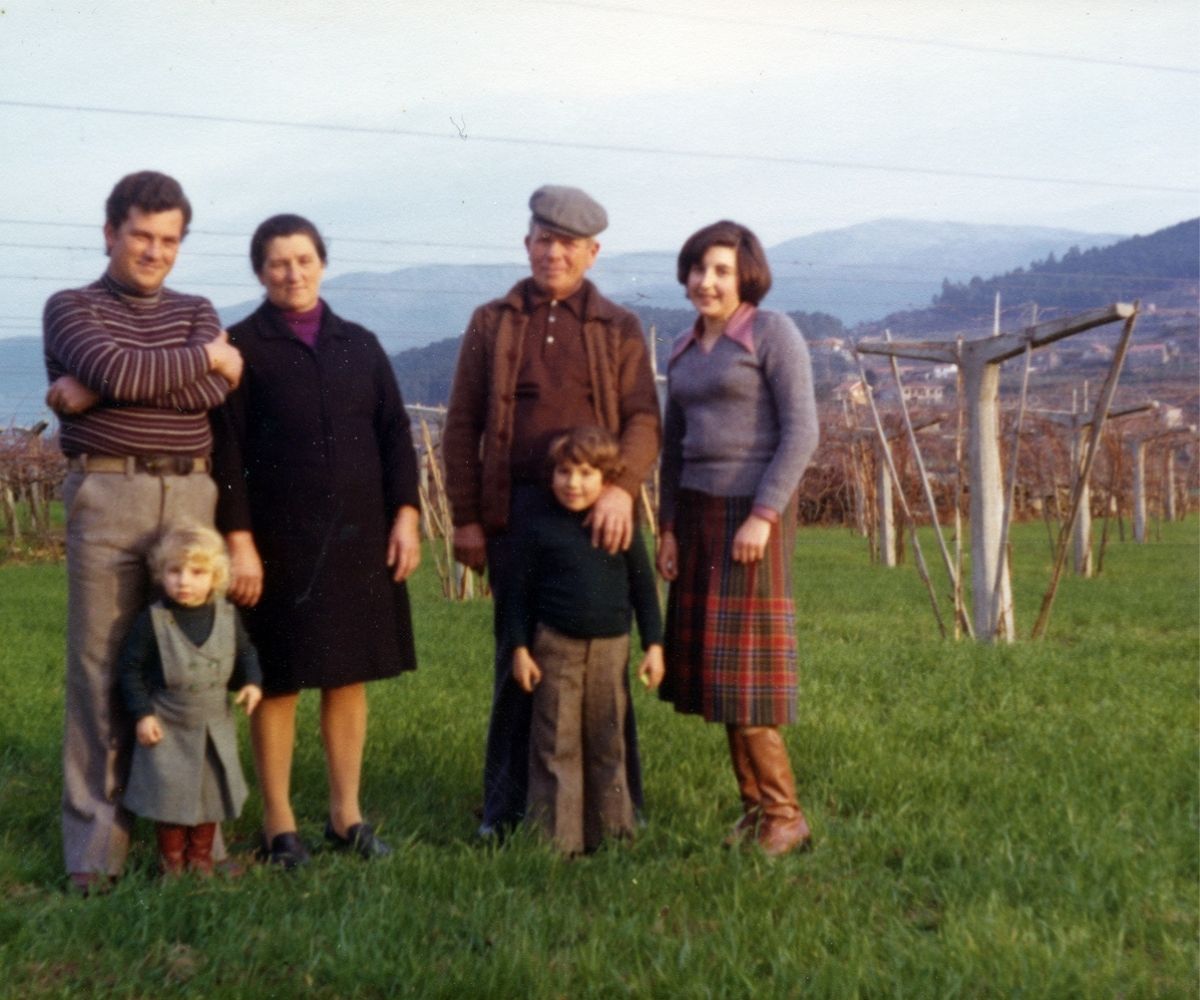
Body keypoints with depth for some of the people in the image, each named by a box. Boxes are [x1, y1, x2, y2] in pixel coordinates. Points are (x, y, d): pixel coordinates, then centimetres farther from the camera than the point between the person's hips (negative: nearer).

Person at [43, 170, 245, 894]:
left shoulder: (196, 312, 17)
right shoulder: (71, 308, 8)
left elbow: (214, 391, -4)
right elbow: (118, 372, -13)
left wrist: (94, 392, -8)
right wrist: (205, 356, -1)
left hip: (192, 496, 3)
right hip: (106, 495, -3)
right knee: (103, 668, -2)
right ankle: (96, 846, 6)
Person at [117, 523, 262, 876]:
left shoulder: (228, 616, -6)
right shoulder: (153, 621, -15)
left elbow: (245, 652, 10)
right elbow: (129, 669, -8)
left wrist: (252, 682, -8)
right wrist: (142, 713, -14)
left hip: (215, 727, 3)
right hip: (168, 728, -3)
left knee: (212, 791, 12)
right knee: (169, 792, 3)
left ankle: (201, 858, 29)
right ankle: (171, 861, 22)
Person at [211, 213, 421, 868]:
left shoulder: (360, 345, 12)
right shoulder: (242, 346, -1)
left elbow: (395, 434, 10)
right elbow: (226, 450, -5)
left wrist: (405, 514, 0)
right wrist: (239, 540, -12)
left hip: (359, 538, 4)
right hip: (280, 541, -4)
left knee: (349, 676, 9)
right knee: (279, 682, 4)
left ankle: (346, 815, 21)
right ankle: (278, 825, 16)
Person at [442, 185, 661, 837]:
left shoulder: (620, 328, 11)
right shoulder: (492, 323, 11)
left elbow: (643, 421, 1)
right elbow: (461, 426, 9)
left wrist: (621, 488, -17)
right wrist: (466, 518, 2)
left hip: (598, 514, 0)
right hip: (515, 512, 0)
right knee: (518, 657, 5)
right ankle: (507, 804, 17)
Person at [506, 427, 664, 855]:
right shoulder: (540, 530, -1)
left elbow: (644, 589, 8)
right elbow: (521, 592, 3)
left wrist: (654, 646, 4)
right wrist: (519, 648, -2)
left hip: (610, 647, 2)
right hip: (556, 647, -1)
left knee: (607, 742, 11)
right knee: (556, 743, 2)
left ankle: (609, 829, 23)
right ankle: (555, 835, 11)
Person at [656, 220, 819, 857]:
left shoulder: (773, 333, -6)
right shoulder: (684, 349, 14)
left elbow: (800, 431, -13)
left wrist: (763, 515, -20)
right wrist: (669, 528, 9)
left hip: (753, 510, -7)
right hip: (699, 512, 7)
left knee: (743, 664, -7)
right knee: (713, 664, 6)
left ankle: (784, 816, 3)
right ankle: (754, 806, 15)